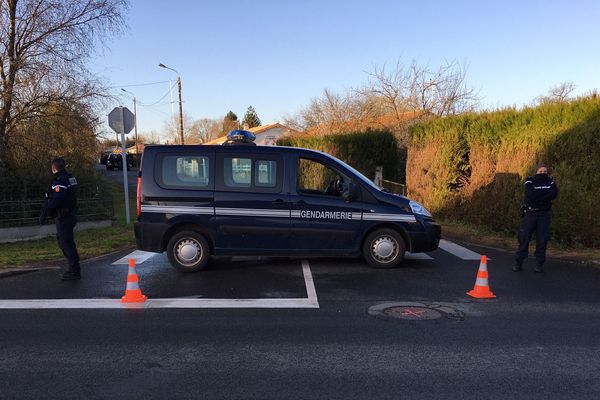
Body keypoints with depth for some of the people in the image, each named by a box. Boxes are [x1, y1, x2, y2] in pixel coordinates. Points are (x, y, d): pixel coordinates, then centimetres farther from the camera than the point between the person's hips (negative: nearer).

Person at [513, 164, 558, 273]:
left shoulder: (550, 181, 9)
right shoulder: (530, 181, 2)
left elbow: (554, 194, -10)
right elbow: (530, 194, -16)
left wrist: (537, 196, -13)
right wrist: (546, 193, -9)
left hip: (544, 214, 2)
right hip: (530, 213, -2)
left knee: (542, 239, 1)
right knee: (524, 238, -2)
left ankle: (539, 264, 10)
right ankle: (518, 263, 5)